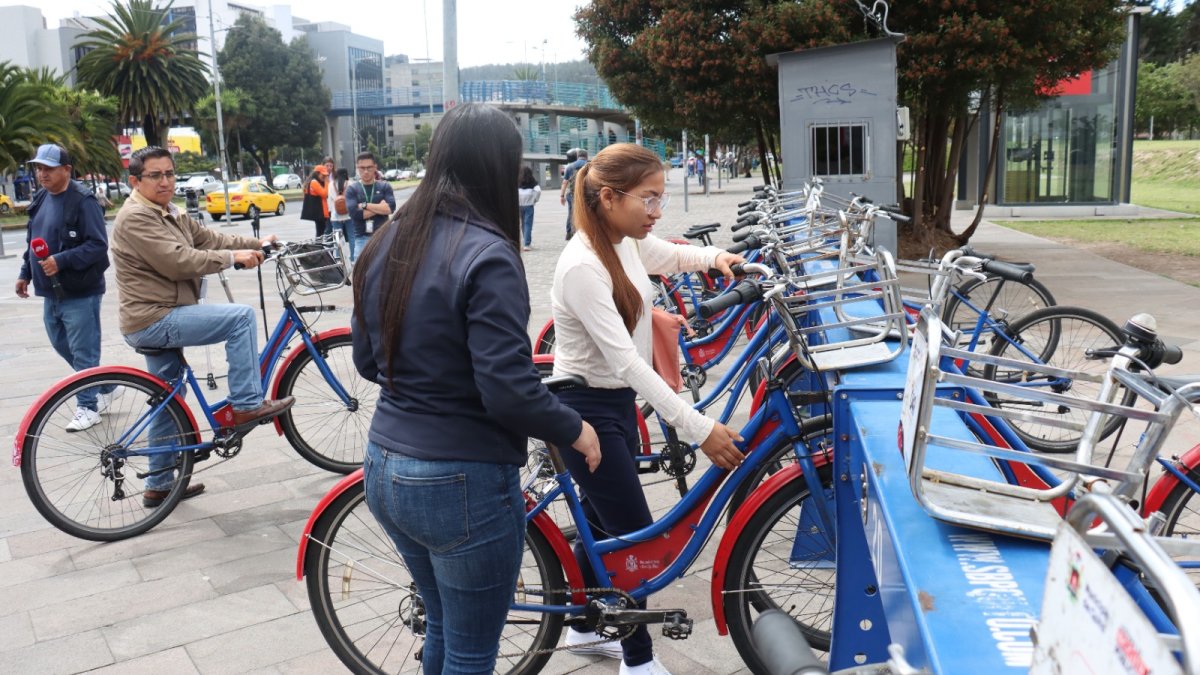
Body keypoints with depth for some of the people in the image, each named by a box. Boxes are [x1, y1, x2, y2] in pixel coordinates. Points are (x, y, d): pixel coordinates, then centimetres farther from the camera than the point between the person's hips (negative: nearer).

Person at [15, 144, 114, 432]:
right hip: (51, 292, 9)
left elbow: (98, 245, -21)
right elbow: (33, 240, 22)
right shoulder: (41, 199, 12)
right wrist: (25, 273, 18)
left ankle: (88, 406, 10)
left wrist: (61, 261, -27)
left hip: (80, 293, -9)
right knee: (62, 346, 18)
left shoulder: (83, 201, -16)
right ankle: (103, 387, 34)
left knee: (83, 352, -1)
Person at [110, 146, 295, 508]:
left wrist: (255, 243, 3)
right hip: (154, 319, -11)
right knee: (241, 316, -17)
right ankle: (246, 406, -12)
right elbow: (178, 260, -24)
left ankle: (159, 485, 28)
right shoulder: (136, 217, -16)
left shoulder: (170, 214, 15)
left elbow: (208, 238, 13)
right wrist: (233, 258, -18)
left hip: (160, 319, 11)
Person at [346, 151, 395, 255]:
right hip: (362, 239, -1)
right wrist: (380, 207, -9)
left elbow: (390, 208, -11)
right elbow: (354, 213, -12)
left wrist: (365, 205, -12)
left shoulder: (384, 186, 5)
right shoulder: (352, 189, 2)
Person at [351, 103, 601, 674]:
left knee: (443, 627, 27)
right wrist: (575, 430, -7)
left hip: (384, 471, 8)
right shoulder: (486, 255, -21)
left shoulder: (385, 244, 3)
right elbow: (509, 391, -23)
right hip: (461, 484, -7)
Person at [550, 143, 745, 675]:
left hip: (618, 403, 9)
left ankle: (585, 627, 41)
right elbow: (625, 361, -33)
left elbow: (673, 258, 22)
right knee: (635, 532, 1)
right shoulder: (582, 266, -28)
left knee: (602, 521, 21)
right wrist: (699, 430, -34)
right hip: (585, 410, -8)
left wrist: (715, 257, 0)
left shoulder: (627, 242, -2)